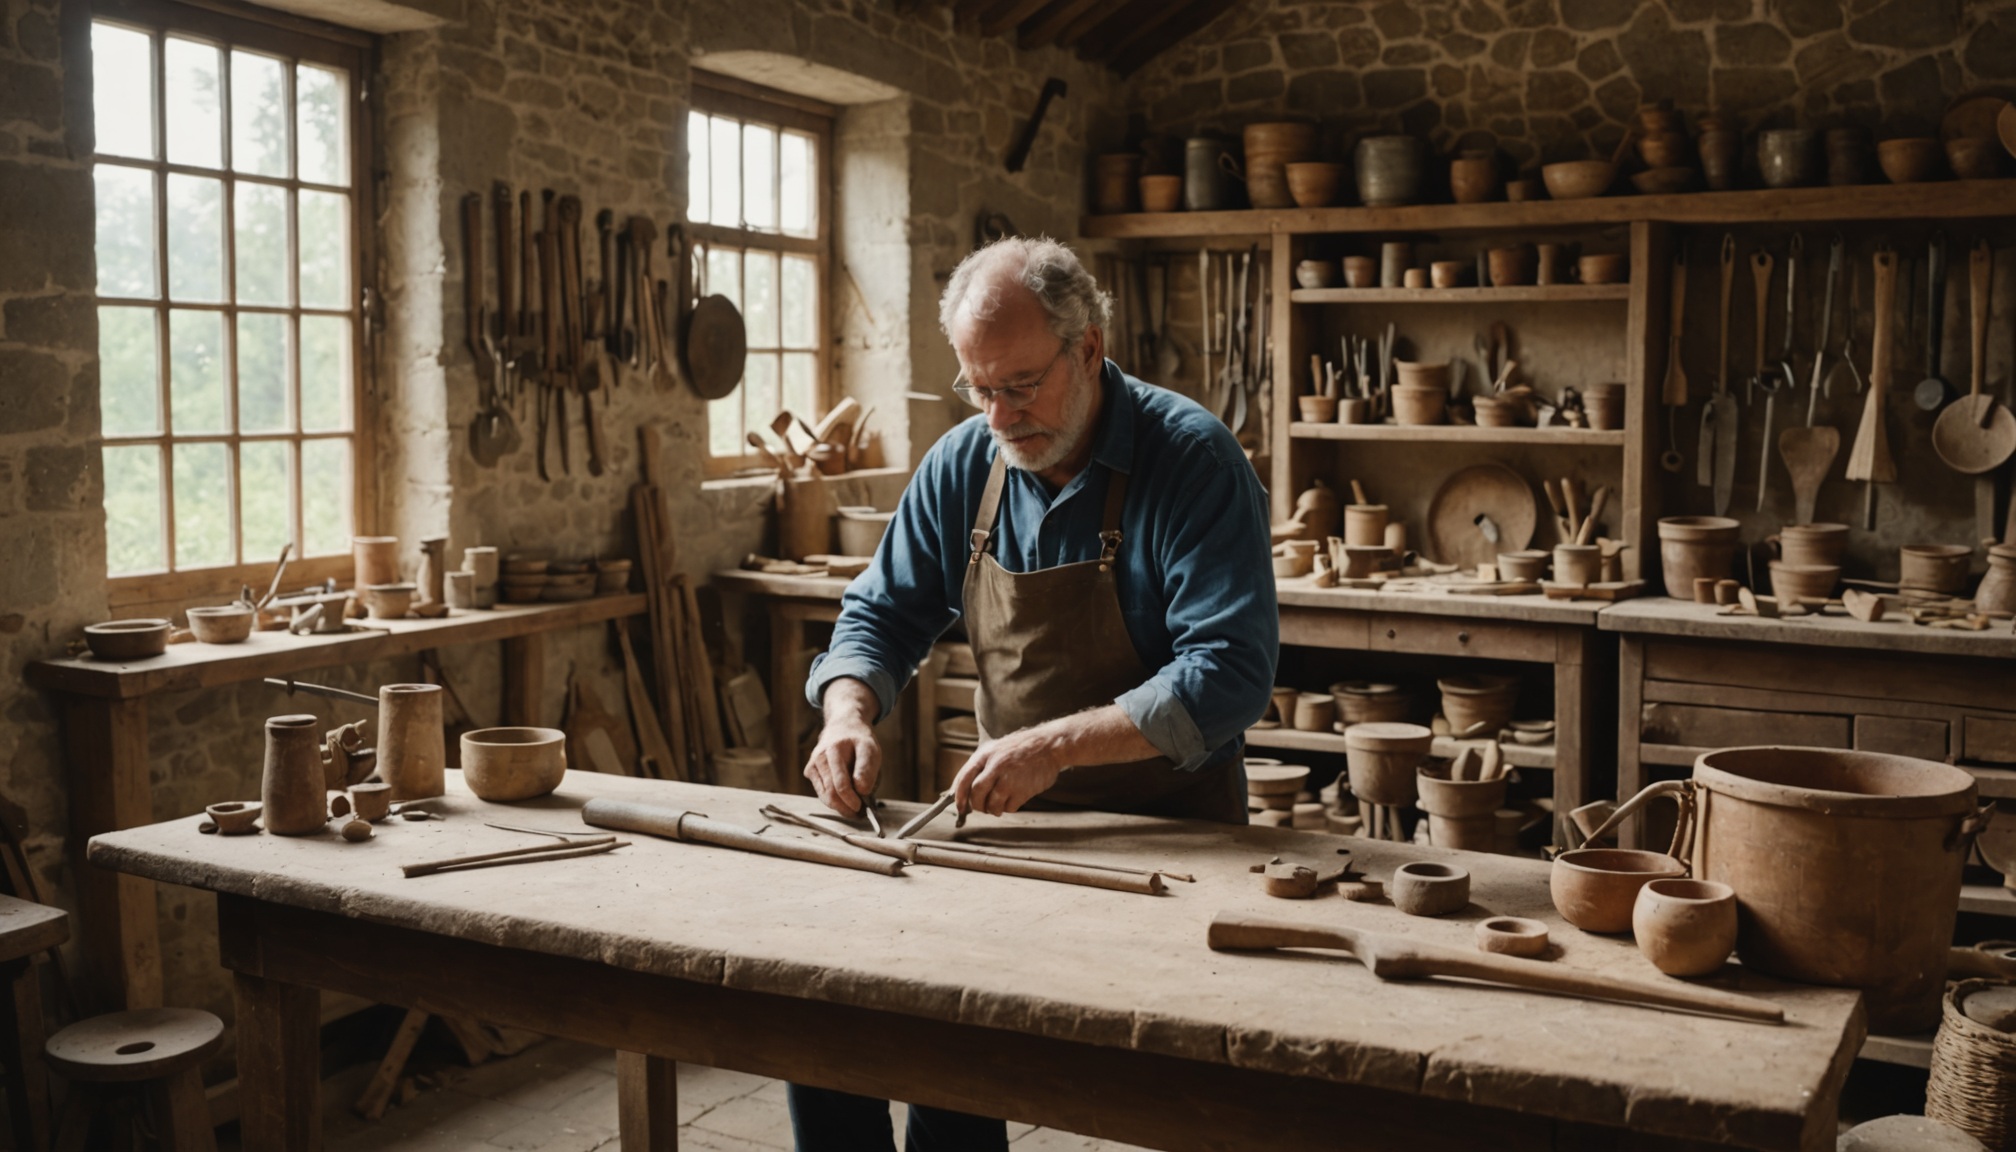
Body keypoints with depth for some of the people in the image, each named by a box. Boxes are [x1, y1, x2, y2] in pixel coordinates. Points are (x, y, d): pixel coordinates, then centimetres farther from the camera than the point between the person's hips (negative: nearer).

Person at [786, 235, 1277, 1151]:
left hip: (1168, 829, -5)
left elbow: (1228, 673, -21)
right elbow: (883, 612, 12)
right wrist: (849, 713, -9)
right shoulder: (963, 464, 4)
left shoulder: (1193, 462, -14)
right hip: (1010, 823, 6)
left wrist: (1059, 745, -30)